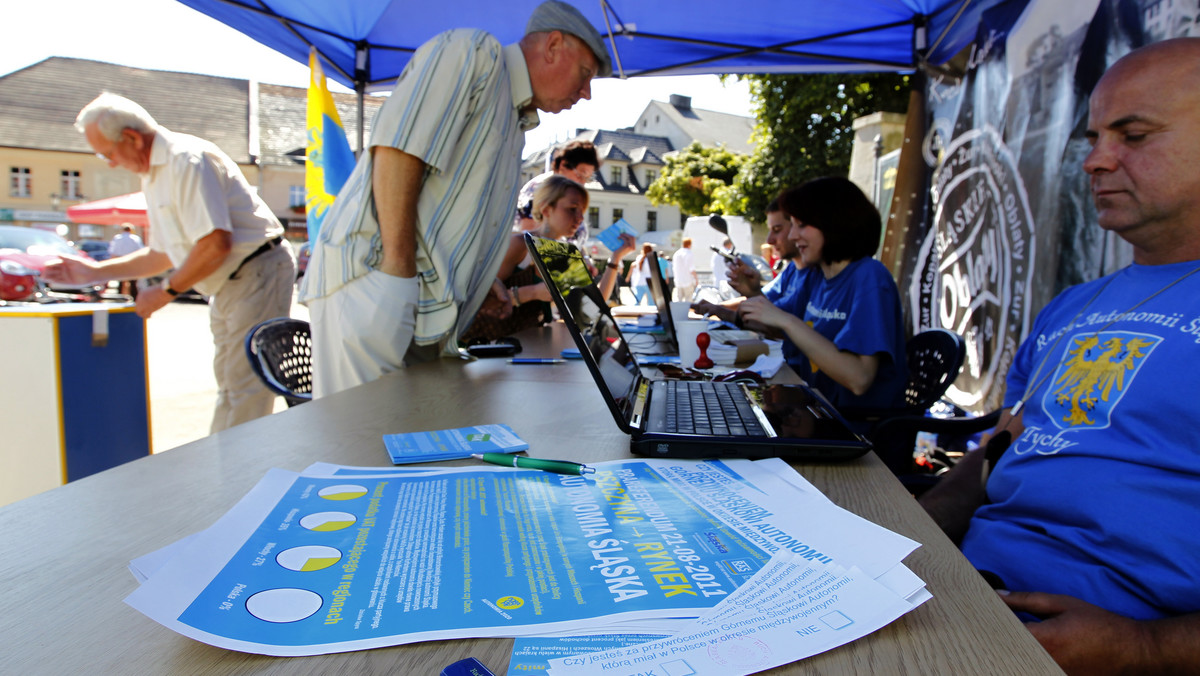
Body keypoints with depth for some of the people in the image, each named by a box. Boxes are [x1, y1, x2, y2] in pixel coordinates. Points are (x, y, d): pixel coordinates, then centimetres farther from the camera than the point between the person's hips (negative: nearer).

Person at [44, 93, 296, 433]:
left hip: (258, 273, -10)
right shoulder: (153, 174, 16)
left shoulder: (189, 160, -16)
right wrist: (95, 272, 21)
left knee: (245, 391, -10)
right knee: (228, 389, 14)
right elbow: (163, 254, 24)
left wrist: (165, 292, -13)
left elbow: (215, 244, -24)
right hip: (227, 285, 10)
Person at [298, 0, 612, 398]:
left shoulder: (515, 126, 25)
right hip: (371, 278, -9)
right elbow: (396, 149, -16)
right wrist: (399, 267, -19)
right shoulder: (475, 52, -3)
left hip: (428, 310, 9)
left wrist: (478, 283, 15)